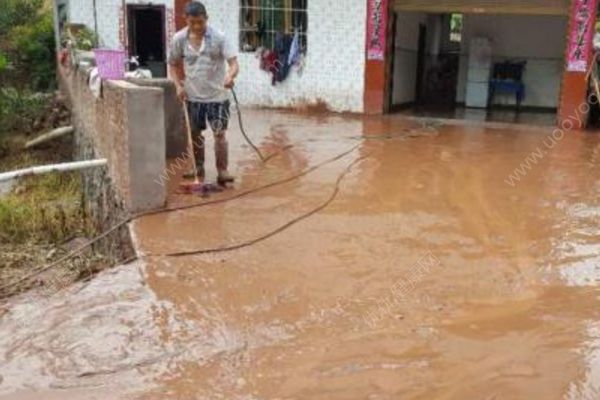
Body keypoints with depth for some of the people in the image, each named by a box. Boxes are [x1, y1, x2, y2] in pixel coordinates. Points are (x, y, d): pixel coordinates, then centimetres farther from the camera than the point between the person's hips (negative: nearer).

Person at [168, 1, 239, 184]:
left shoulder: (218, 37, -13)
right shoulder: (179, 39, -4)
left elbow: (234, 62, -19)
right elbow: (173, 65, 9)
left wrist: (230, 76, -41)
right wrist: (178, 85, -6)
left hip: (217, 95, -3)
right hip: (193, 95, 3)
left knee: (219, 133, -6)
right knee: (195, 133, 12)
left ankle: (222, 171, 0)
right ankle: (199, 167, 28)